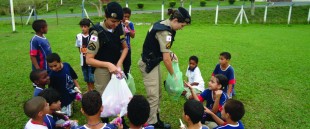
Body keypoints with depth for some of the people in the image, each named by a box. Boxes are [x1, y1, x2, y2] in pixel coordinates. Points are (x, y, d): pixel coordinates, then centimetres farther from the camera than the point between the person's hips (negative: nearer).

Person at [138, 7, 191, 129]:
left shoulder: (162, 23, 4)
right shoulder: (165, 32, -25)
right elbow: (166, 59, -23)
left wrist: (170, 53, 5)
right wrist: (173, 75, -11)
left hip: (153, 62, 10)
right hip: (149, 64, -10)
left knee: (158, 94, 17)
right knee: (153, 96, -6)